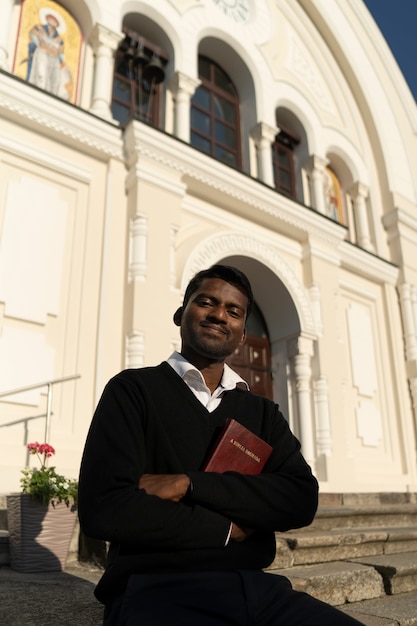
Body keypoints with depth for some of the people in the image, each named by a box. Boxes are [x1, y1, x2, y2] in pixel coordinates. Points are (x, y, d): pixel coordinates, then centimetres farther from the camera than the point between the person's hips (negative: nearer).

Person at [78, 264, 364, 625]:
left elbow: (302, 501, -4)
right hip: (157, 590, -4)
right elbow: (103, 510, -13)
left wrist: (188, 484, -14)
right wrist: (227, 529, -6)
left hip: (257, 585, 5)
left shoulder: (263, 413, 12)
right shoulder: (132, 391, -1)